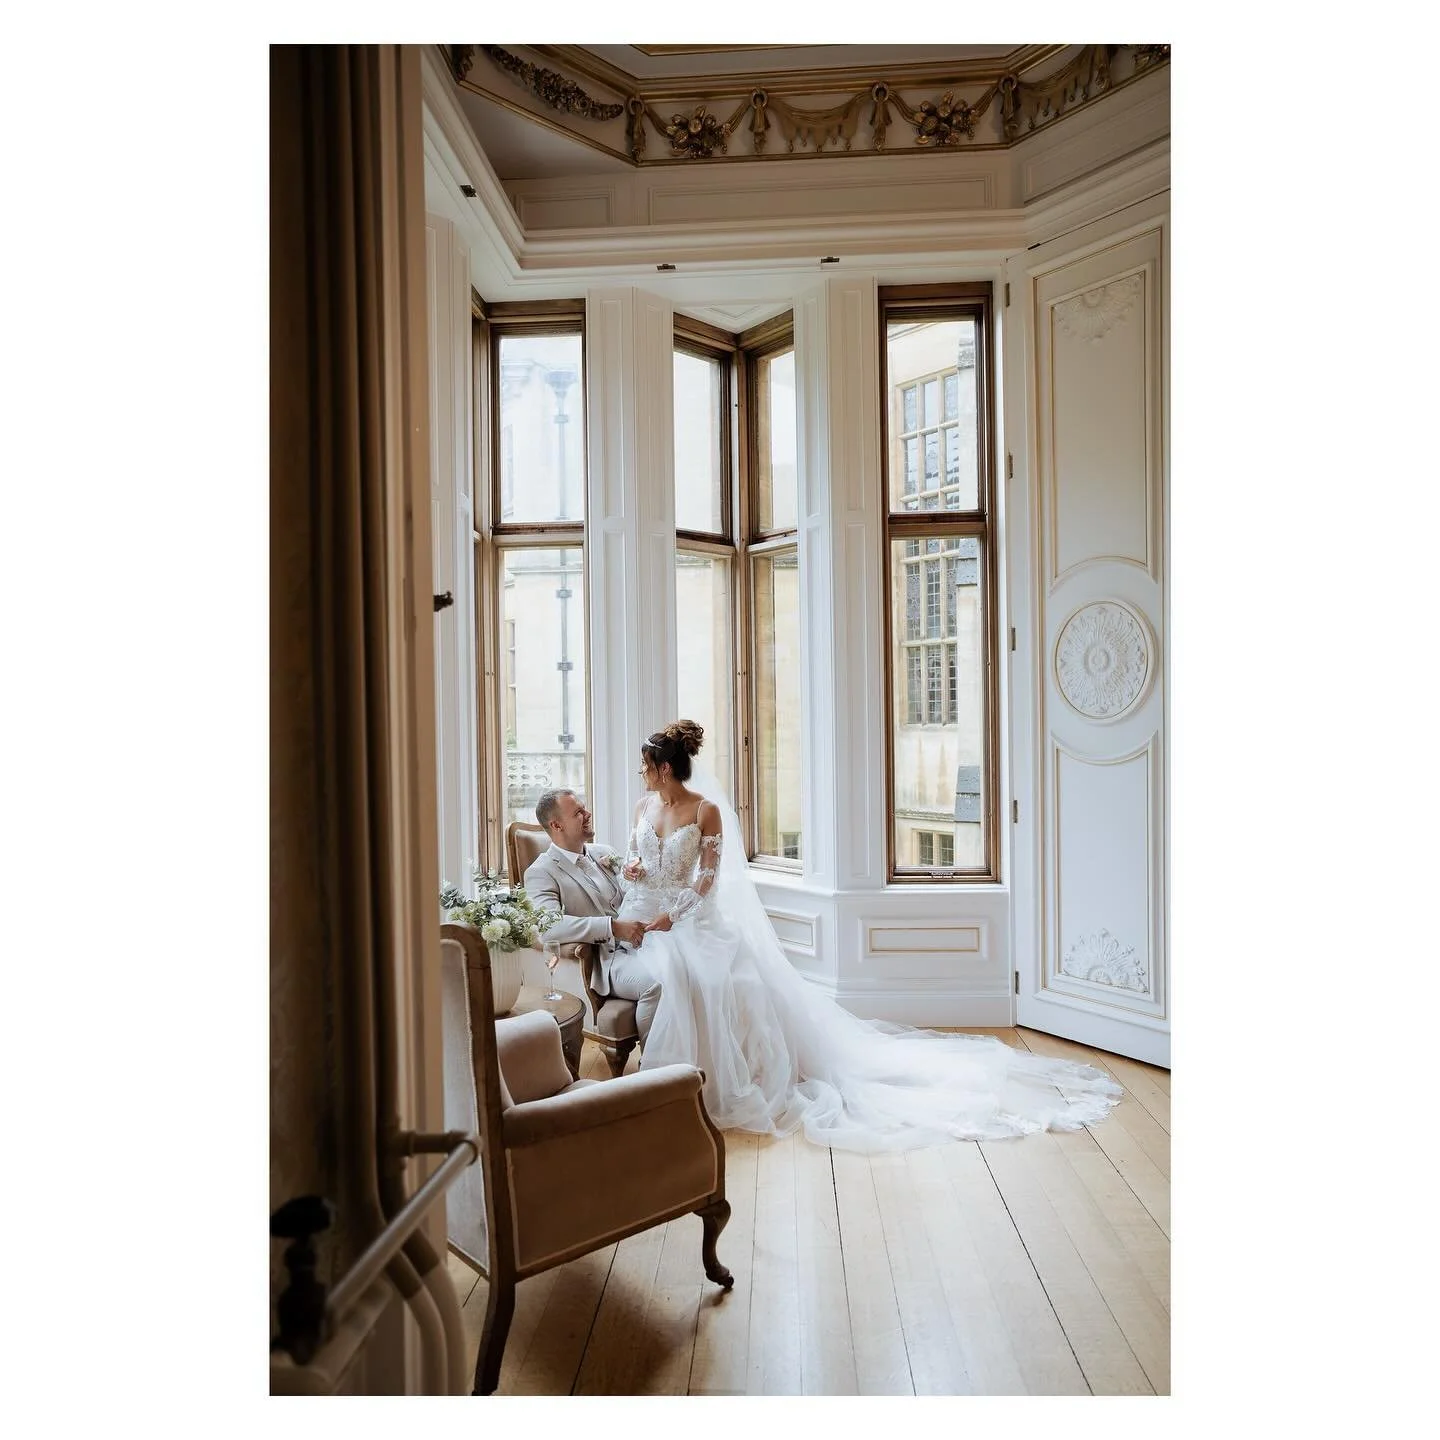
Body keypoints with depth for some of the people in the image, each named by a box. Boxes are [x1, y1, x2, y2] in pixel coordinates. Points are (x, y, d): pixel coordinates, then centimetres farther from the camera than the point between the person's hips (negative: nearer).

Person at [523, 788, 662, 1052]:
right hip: (604, 960, -6)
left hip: (637, 943, 6)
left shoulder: (603, 853, 19)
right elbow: (551, 926, -20)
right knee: (655, 984, -32)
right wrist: (614, 927, -26)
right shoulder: (541, 873, -2)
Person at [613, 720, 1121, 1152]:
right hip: (642, 919, 6)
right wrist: (635, 870, -6)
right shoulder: (644, 806, 10)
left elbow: (706, 877, -10)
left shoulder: (705, 808, -9)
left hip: (689, 919, -6)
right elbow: (632, 862, 18)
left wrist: (671, 916, -19)